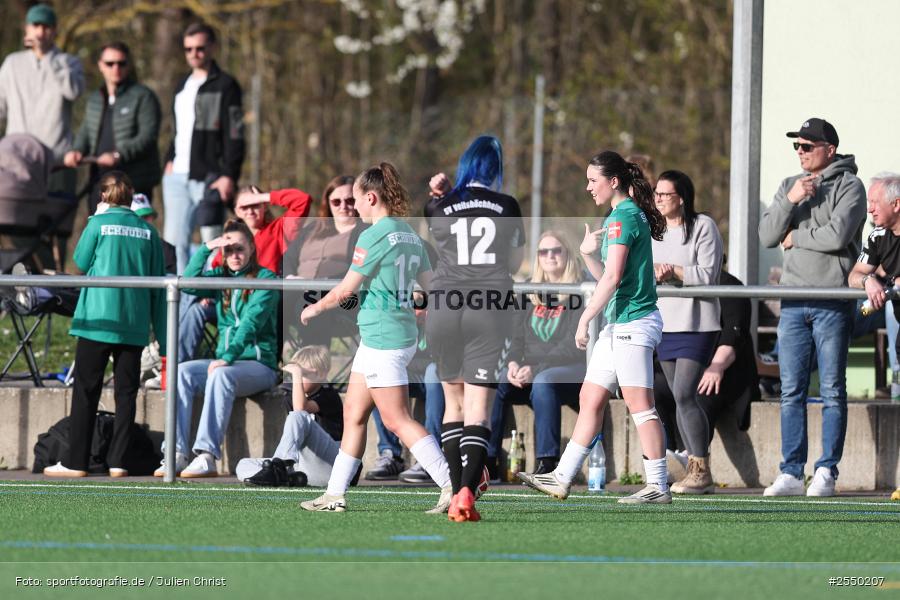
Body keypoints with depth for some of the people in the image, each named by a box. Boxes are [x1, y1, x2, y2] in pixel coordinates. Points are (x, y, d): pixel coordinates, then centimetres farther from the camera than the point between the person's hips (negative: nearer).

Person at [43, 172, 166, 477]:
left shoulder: (99, 224, -6)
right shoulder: (148, 231, 4)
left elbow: (81, 262, 7)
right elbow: (158, 284, 6)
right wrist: (163, 336, 10)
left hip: (98, 319, -3)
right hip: (135, 323, 3)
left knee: (86, 391, 3)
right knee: (126, 392, 6)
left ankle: (76, 462, 4)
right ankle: (117, 461, 3)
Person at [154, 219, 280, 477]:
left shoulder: (265, 279, -3)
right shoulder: (220, 277, 16)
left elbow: (252, 322, -16)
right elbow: (190, 283, 0)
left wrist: (227, 358, -28)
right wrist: (205, 249, -8)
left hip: (259, 364, -6)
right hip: (225, 360, 6)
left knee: (221, 375, -36)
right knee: (183, 371, -21)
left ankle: (207, 456, -43)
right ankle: (177, 454, -29)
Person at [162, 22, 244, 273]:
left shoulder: (225, 85, -2)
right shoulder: (183, 86, 19)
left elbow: (235, 135, -8)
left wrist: (229, 175, -16)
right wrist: (170, 160, 15)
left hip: (209, 178, -7)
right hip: (178, 177, 7)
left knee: (211, 241, -5)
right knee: (175, 240, 1)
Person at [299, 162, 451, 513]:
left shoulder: (374, 236, -14)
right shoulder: (410, 236, 10)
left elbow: (345, 291, -10)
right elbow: (430, 284, 17)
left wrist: (314, 309, 7)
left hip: (381, 338, -10)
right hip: (403, 335, 10)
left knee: (398, 421, -7)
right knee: (353, 413, 14)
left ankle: (452, 486, -12)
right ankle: (335, 495, 18)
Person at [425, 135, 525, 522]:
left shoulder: (438, 208, 4)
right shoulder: (507, 207, 4)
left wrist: (442, 193, 18)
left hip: (444, 307, 1)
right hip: (491, 309, -1)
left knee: (454, 400, 17)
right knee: (478, 408, -4)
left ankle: (455, 491, 13)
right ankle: (467, 491, -23)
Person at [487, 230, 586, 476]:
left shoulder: (580, 292, -4)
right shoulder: (532, 293, 16)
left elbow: (575, 345, -13)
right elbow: (519, 337, 15)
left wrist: (535, 369, -21)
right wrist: (514, 363, -8)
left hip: (572, 369, -6)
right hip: (532, 372, 6)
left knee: (543, 382, -38)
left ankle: (547, 463, -40)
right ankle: (487, 459, -18)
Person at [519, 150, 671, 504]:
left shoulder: (623, 217, -13)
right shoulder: (626, 214, 18)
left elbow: (612, 278, -19)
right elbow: (607, 279, 22)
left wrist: (584, 319, -15)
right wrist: (588, 254, 5)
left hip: (634, 324, -11)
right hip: (619, 325, 11)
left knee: (639, 405, -9)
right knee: (590, 400, 10)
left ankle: (658, 486, -7)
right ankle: (562, 478, 13)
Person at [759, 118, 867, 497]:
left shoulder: (848, 186, -2)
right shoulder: (789, 186, 16)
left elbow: (837, 235, -16)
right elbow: (767, 236, 6)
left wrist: (795, 237, -2)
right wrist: (791, 201, -8)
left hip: (832, 303, -5)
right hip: (794, 303, 5)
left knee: (832, 392, -2)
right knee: (792, 391, 4)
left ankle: (827, 472, 1)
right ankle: (791, 473, 6)